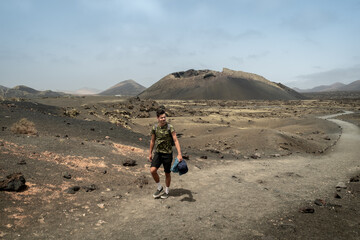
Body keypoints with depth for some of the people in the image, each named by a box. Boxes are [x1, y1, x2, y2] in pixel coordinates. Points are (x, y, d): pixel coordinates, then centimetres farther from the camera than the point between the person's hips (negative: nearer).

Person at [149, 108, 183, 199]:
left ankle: (167, 191, 29)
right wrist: (150, 153, 15)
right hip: (158, 153, 3)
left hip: (167, 153, -3)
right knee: (153, 170, -13)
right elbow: (152, 141, 11)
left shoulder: (170, 127, -14)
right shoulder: (154, 128, -1)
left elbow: (176, 141, -17)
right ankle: (159, 188, 10)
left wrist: (179, 154, -26)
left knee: (167, 173, 8)